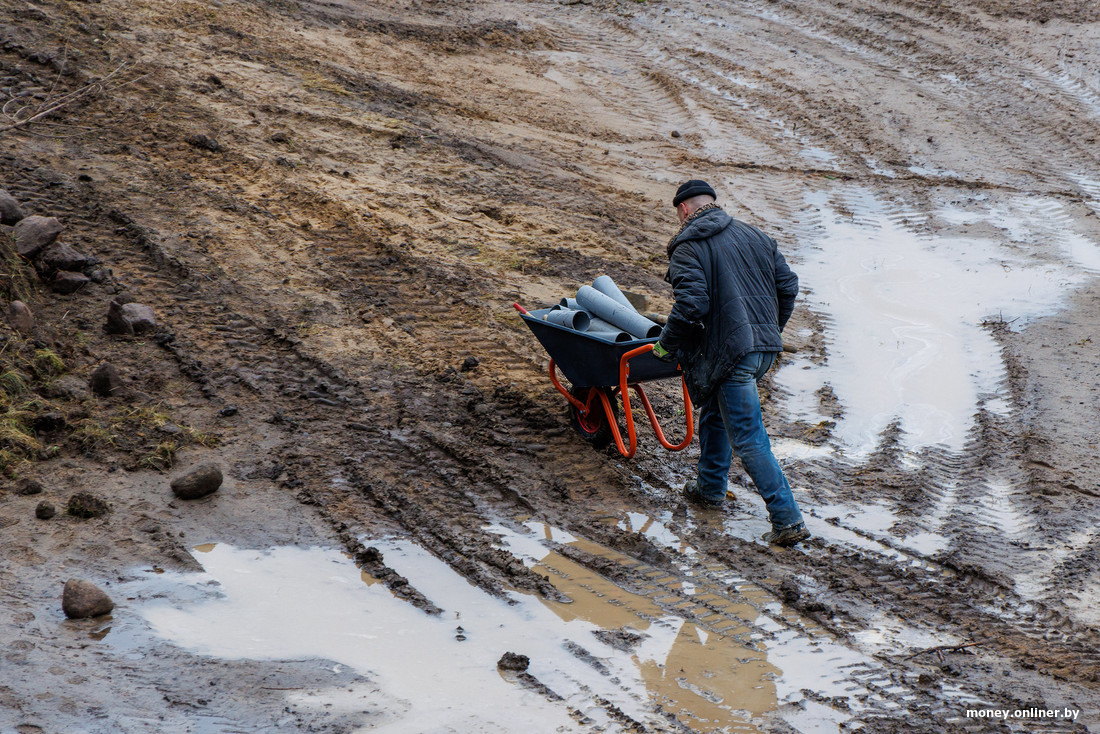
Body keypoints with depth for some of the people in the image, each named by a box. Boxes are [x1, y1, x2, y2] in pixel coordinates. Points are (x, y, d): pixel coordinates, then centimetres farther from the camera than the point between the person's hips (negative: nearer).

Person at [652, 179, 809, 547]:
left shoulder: (688, 248, -8)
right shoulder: (754, 236, 13)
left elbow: (691, 305, -19)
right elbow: (788, 286, 14)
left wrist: (666, 343, -4)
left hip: (731, 352, -8)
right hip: (765, 346, 8)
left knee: (748, 440, -5)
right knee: (715, 414, 27)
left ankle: (788, 520, -8)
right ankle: (710, 489, 40)